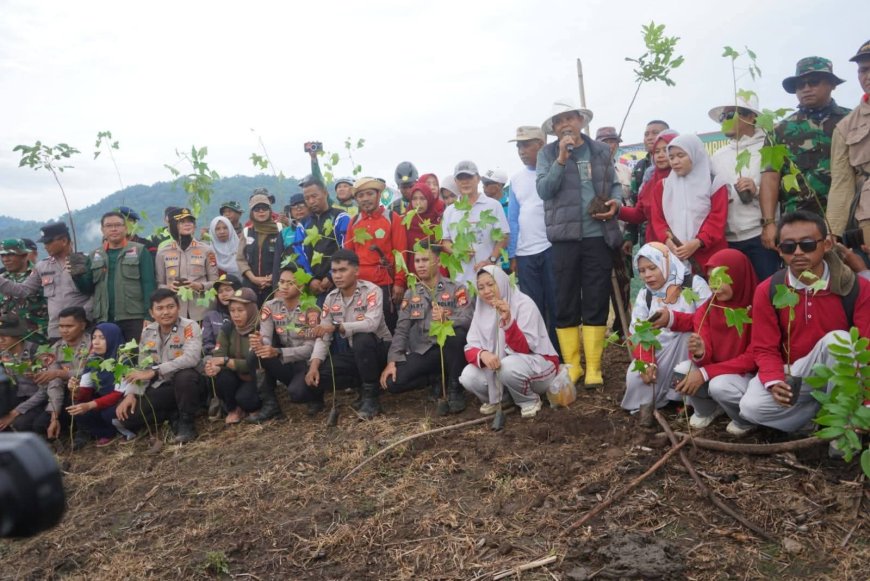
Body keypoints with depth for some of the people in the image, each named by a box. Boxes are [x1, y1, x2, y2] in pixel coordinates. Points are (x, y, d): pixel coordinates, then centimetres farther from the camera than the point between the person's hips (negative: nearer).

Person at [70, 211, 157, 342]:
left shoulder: (139, 251, 1)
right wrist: (78, 276, -5)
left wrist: (149, 316, -12)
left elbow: (148, 285, -5)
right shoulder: (94, 256, 15)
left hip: (134, 318, -4)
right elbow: (88, 288, 16)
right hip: (104, 320, 4)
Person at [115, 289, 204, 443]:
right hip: (160, 388, 5)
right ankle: (173, 415, 6)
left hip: (186, 384, -5)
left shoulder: (189, 327, -12)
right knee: (126, 415, -17)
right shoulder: (147, 332, 6)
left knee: (184, 375, -39)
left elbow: (191, 358, -29)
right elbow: (142, 367, 8)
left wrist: (153, 371, -29)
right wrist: (131, 393, -9)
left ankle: (186, 422, -14)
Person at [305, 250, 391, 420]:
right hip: (356, 352, 5)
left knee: (362, 338, -38)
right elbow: (323, 337, -3)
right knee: (315, 374, -16)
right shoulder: (331, 298, 0)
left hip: (380, 348, -5)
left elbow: (371, 324, -33)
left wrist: (336, 326, -43)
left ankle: (371, 396, -19)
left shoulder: (371, 291, -16)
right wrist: (314, 365, -19)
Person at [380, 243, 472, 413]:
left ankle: (454, 388, -13)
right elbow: (401, 330, 5)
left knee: (457, 333, -36)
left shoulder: (456, 289, -3)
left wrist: (447, 320, -39)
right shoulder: (410, 294, 10)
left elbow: (468, 320, -19)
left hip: (449, 349, -3)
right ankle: (438, 381, 8)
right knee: (392, 382, -19)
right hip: (421, 352, 3)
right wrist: (392, 361, -7)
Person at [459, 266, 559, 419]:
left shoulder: (524, 304, -17)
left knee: (508, 366, -37)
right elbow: (470, 348, -9)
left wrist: (508, 321, -41)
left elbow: (524, 349, -25)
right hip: (501, 365, 5)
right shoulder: (482, 310, -1)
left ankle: (530, 401, -7)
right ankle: (496, 398, 9)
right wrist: (483, 354, -33)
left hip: (538, 363, -5)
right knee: (468, 376, -21)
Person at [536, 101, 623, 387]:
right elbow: (544, 189, -7)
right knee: (566, 303, 4)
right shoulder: (547, 153, 5)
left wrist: (616, 202, -5)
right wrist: (562, 158, -15)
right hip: (565, 237, -1)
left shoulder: (602, 151, 11)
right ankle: (572, 365, 16)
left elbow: (615, 184, 16)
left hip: (599, 236, 1)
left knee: (596, 302, 4)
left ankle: (593, 367, 13)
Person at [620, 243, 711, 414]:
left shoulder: (694, 284, -8)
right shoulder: (645, 295, 4)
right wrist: (647, 362, -19)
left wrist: (673, 319, -33)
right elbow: (637, 333, -2)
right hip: (658, 354, 3)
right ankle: (647, 403, 15)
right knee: (635, 378, -21)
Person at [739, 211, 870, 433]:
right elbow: (765, 348, -5)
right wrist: (774, 382, -26)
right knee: (751, 407, -26)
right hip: (794, 374, 1)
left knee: (836, 339, -34)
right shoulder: (767, 291, -9)